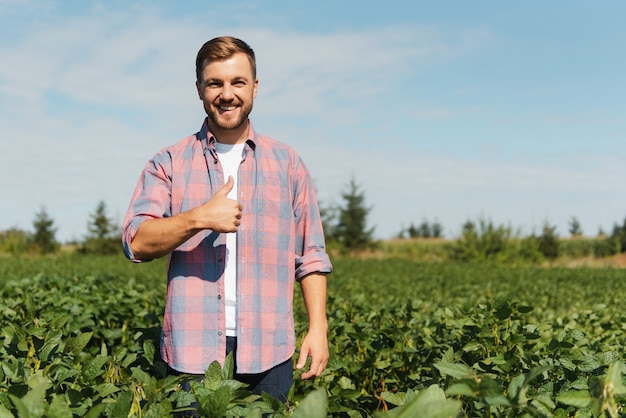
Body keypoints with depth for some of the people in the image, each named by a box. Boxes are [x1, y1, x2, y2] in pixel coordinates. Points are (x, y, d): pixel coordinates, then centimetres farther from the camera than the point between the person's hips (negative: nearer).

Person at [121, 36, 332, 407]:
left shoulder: (287, 163, 8)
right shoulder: (169, 164, 5)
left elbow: (311, 256, 8)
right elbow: (137, 242, -5)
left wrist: (318, 327, 0)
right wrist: (199, 218, -20)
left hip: (268, 349, 1)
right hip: (194, 348, -1)